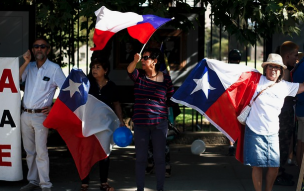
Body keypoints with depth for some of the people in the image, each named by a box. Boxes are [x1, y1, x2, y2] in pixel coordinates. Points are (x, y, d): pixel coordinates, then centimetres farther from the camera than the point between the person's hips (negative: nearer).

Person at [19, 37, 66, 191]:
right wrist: (26, 62, -9)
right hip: (25, 114, 5)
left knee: (41, 151, -10)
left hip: (41, 115, -5)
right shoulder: (29, 67, 11)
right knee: (29, 151, 11)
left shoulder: (54, 68, -3)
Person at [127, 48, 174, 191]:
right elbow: (129, 71, -21)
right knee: (140, 158, 7)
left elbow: (171, 100, 8)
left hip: (159, 123, -1)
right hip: (140, 123, 2)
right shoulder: (139, 75, 1)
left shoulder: (166, 79, -2)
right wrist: (135, 61, -41)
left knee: (159, 157, 4)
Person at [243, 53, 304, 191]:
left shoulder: (285, 86, 5)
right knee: (257, 165, -1)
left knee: (274, 165, 0)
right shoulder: (257, 80, -2)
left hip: (272, 133, 3)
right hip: (254, 131, -3)